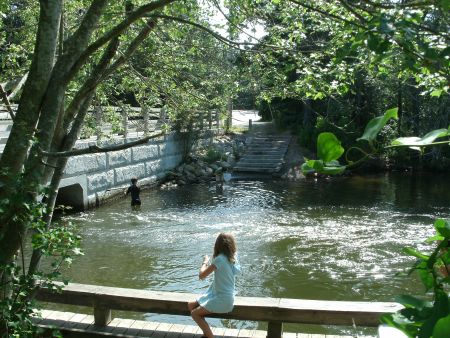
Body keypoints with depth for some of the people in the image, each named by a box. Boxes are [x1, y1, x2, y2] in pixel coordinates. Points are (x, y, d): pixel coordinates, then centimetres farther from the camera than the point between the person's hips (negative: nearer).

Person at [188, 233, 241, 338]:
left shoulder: (220, 259, -23)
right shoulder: (232, 258, 0)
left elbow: (202, 275, -21)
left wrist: (205, 262, -5)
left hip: (223, 299, -9)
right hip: (226, 296, 9)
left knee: (195, 313, -7)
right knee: (191, 305, 11)